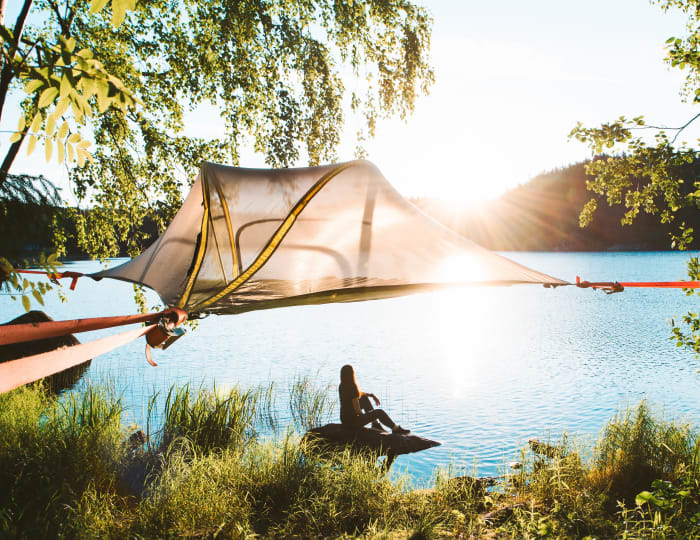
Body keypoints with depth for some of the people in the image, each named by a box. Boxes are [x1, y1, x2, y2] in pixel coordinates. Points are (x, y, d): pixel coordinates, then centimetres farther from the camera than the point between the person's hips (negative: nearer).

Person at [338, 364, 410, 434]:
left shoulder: (342, 386, 2)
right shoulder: (352, 388, -24)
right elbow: (357, 409, -22)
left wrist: (372, 395, 17)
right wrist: (363, 415, -3)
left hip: (344, 419, 8)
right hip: (353, 422, -8)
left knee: (364, 398, 21)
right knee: (379, 412, 5)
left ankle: (375, 424, 26)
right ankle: (396, 429, 24)